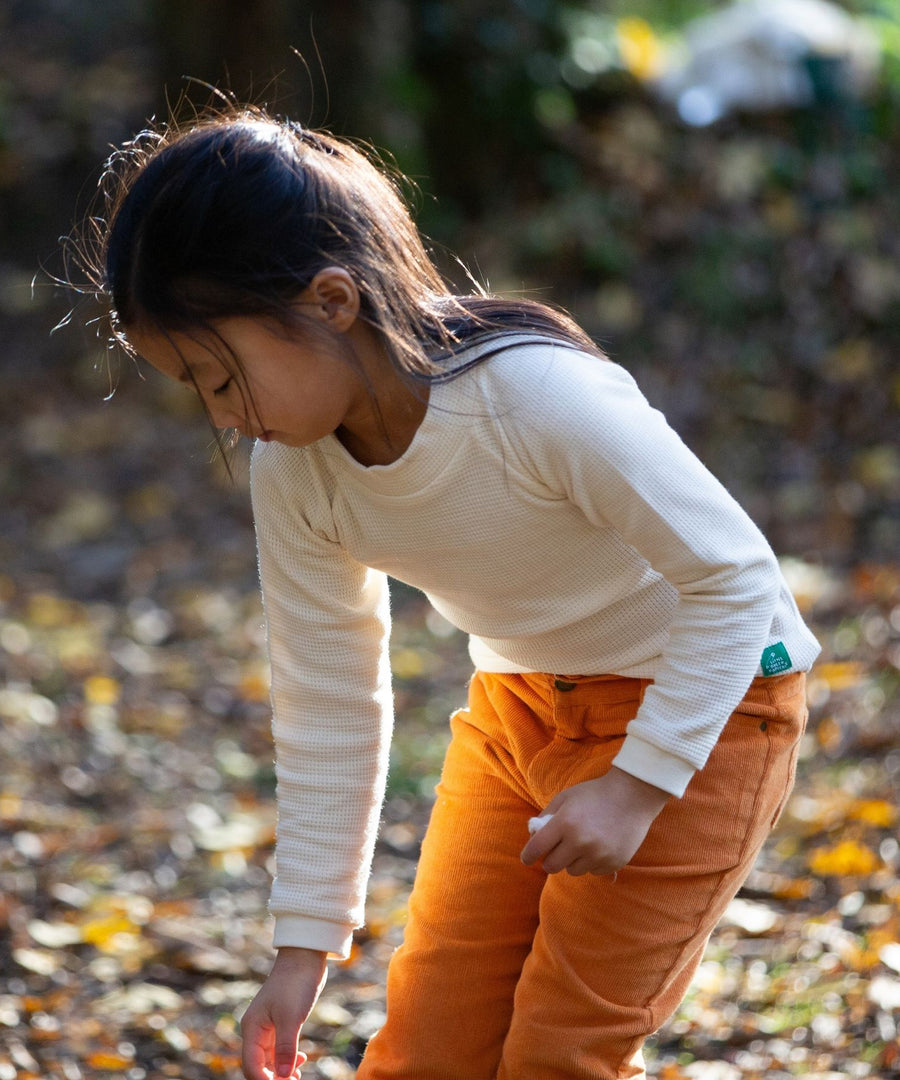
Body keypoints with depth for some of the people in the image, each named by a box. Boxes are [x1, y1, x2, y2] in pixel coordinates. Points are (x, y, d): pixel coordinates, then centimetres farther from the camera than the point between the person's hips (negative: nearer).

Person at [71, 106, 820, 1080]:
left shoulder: (540, 396, -33)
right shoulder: (291, 472, -13)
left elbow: (735, 577, -23)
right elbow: (327, 708, -1)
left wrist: (639, 782, -28)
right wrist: (304, 943, 2)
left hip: (701, 704, -6)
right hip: (519, 704, 6)